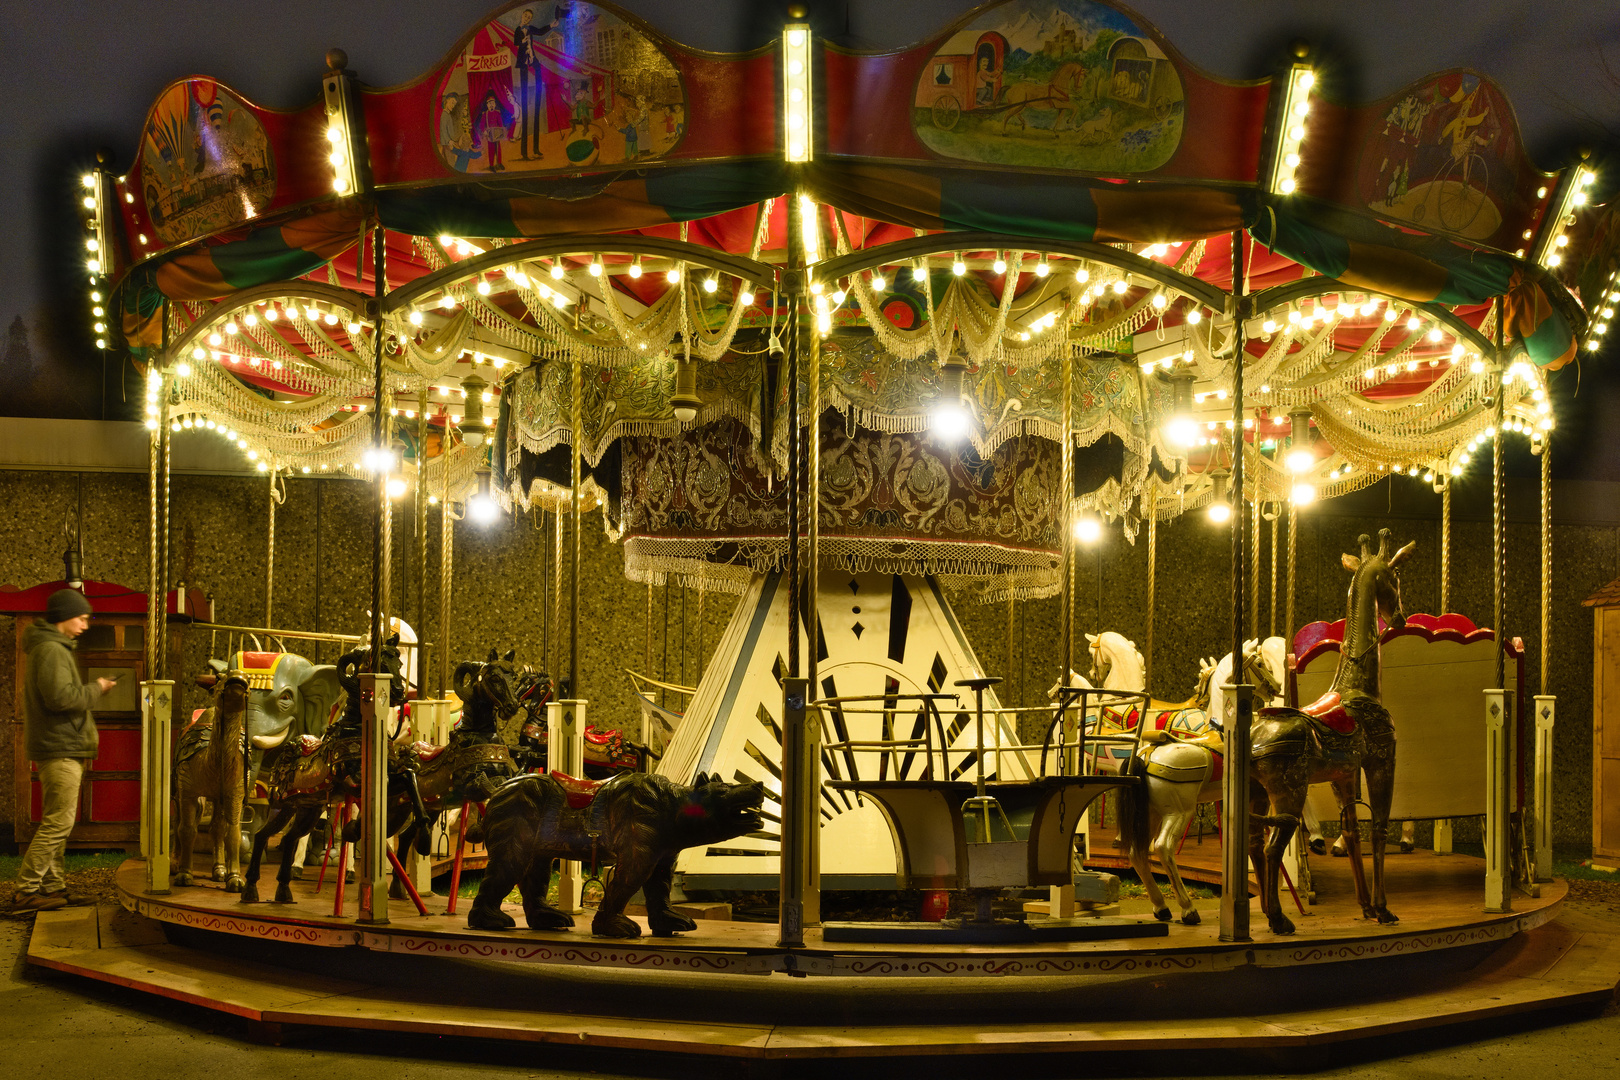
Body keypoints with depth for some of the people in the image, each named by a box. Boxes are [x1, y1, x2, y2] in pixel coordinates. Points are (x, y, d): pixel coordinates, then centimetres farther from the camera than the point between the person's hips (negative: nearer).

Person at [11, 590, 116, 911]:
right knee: (58, 821, -11)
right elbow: (61, 698, -24)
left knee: (57, 823, 14)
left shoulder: (53, 648, 20)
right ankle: (26, 891, -11)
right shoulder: (51, 650, -14)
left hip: (61, 749, 11)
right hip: (60, 750, -11)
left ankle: (53, 887, 19)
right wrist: (96, 689, -11)